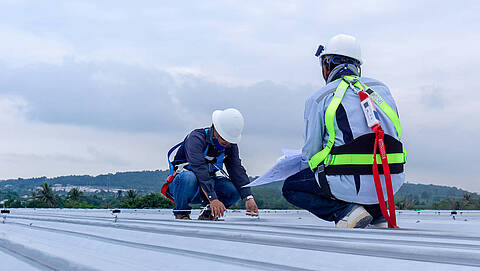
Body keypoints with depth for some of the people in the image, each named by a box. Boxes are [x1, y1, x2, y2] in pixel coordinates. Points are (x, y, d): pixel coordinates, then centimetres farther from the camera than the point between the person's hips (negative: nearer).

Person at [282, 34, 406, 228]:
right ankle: (379, 216, 16)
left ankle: (347, 211, -3)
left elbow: (310, 152, 6)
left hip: (352, 183, -5)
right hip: (392, 182, 6)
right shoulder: (381, 88, 16)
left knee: (291, 188, 18)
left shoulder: (318, 99, 3)